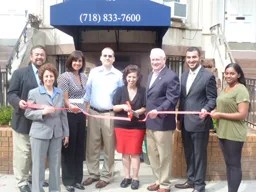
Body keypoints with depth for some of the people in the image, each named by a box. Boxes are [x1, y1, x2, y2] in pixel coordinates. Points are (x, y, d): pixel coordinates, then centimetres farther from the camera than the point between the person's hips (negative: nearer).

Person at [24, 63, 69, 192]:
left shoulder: (60, 93, 8)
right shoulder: (33, 92, -2)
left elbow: (63, 114, 10)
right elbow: (28, 113, -3)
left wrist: (66, 133, 9)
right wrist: (42, 112, -20)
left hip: (57, 134, 4)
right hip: (40, 133, -3)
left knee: (55, 164, 11)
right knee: (38, 165, 4)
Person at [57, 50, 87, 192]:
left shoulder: (84, 77, 11)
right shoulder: (64, 77, -7)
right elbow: (64, 98, -13)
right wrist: (70, 106, -33)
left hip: (81, 115, 6)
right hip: (69, 116, -6)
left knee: (80, 148, 10)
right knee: (69, 148, 2)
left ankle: (78, 179, 22)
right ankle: (68, 180, 14)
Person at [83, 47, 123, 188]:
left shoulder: (119, 75, 1)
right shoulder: (93, 72, 7)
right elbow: (88, 91, 8)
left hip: (110, 114, -2)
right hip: (93, 113, 2)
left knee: (108, 147, 6)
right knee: (92, 145, 7)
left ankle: (105, 176, 17)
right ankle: (93, 173, 21)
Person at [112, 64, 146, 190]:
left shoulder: (142, 91, -2)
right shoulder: (120, 90, 2)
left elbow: (146, 108, -1)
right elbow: (114, 108, 0)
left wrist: (137, 112, -19)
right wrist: (122, 106, -20)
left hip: (137, 126, -2)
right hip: (121, 125, 2)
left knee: (135, 153, 2)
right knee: (124, 152, 10)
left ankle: (135, 178, 14)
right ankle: (127, 176, 23)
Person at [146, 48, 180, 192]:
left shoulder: (171, 76, -11)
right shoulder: (151, 75, 16)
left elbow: (172, 99, -18)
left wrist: (158, 111, -30)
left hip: (163, 122, -8)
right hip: (150, 122, 9)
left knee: (164, 156, 5)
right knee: (152, 154, 17)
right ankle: (158, 180, 33)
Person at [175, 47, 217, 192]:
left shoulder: (208, 76, -10)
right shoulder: (184, 75, 12)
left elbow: (213, 99, -10)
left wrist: (206, 110, -29)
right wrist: (179, 118, 14)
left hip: (199, 122, -7)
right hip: (185, 123, 7)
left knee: (199, 155, 5)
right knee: (189, 154, 18)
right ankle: (191, 180, 33)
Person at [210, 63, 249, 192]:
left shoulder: (241, 90, -14)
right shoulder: (225, 88, 11)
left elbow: (242, 115, -19)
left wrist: (220, 115, -17)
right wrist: (215, 111, 3)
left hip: (234, 134, -8)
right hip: (223, 132, 8)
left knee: (234, 164, 2)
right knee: (228, 163, 15)